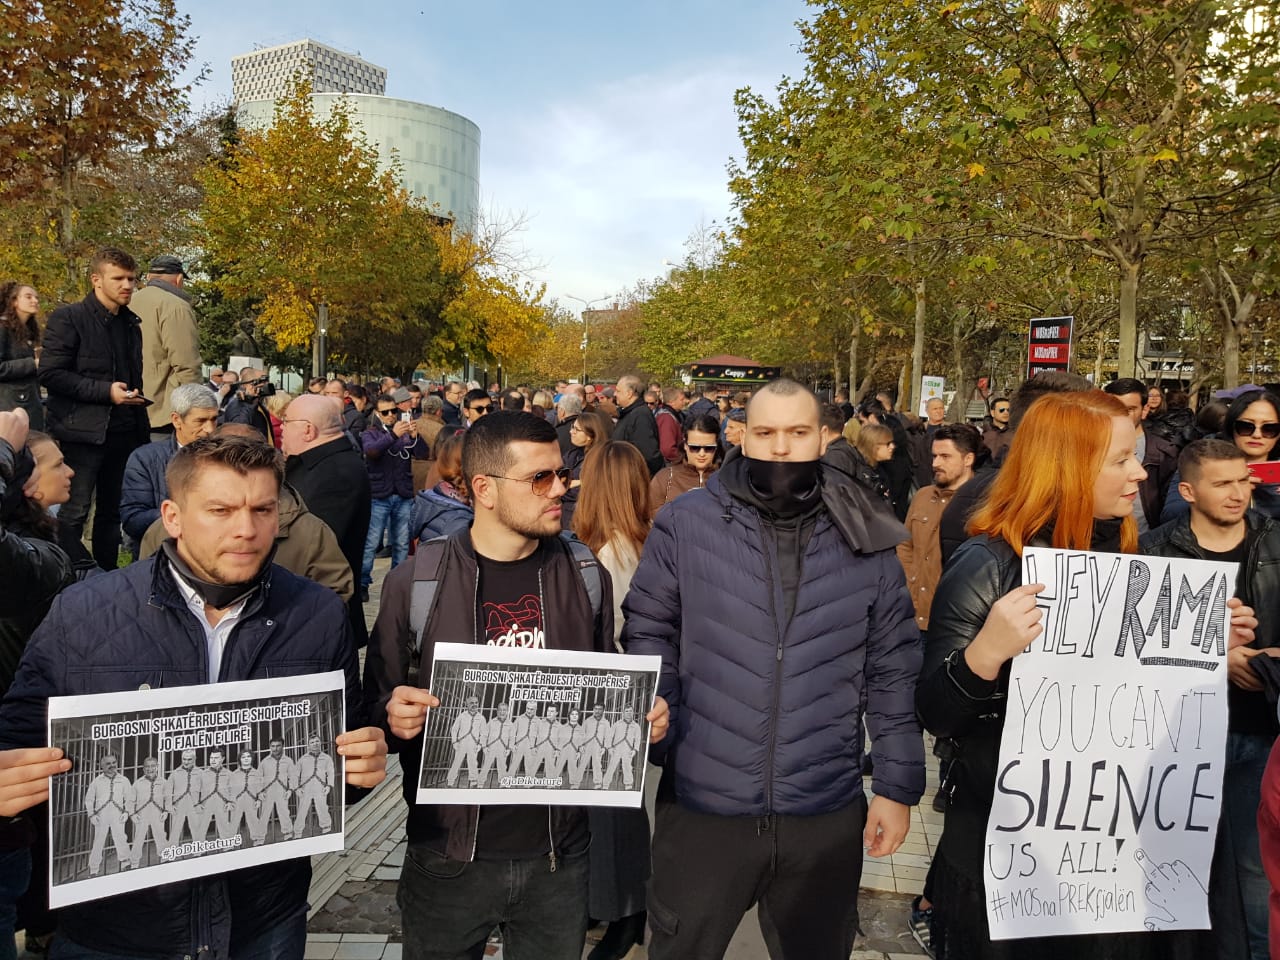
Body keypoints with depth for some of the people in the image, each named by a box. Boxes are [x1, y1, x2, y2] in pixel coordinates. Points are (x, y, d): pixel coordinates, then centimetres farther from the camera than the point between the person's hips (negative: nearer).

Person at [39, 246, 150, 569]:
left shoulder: (131, 323, 15)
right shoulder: (68, 318, -5)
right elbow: (50, 374, -11)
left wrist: (137, 394, 9)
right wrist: (105, 391, -17)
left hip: (125, 432, 6)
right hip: (83, 432, -6)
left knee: (112, 513, 12)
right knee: (73, 514, -5)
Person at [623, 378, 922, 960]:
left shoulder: (865, 541, -1)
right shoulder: (685, 524, -6)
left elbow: (893, 669, 3)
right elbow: (648, 633, 2)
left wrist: (898, 784, 3)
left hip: (827, 813, 2)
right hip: (701, 805, -1)